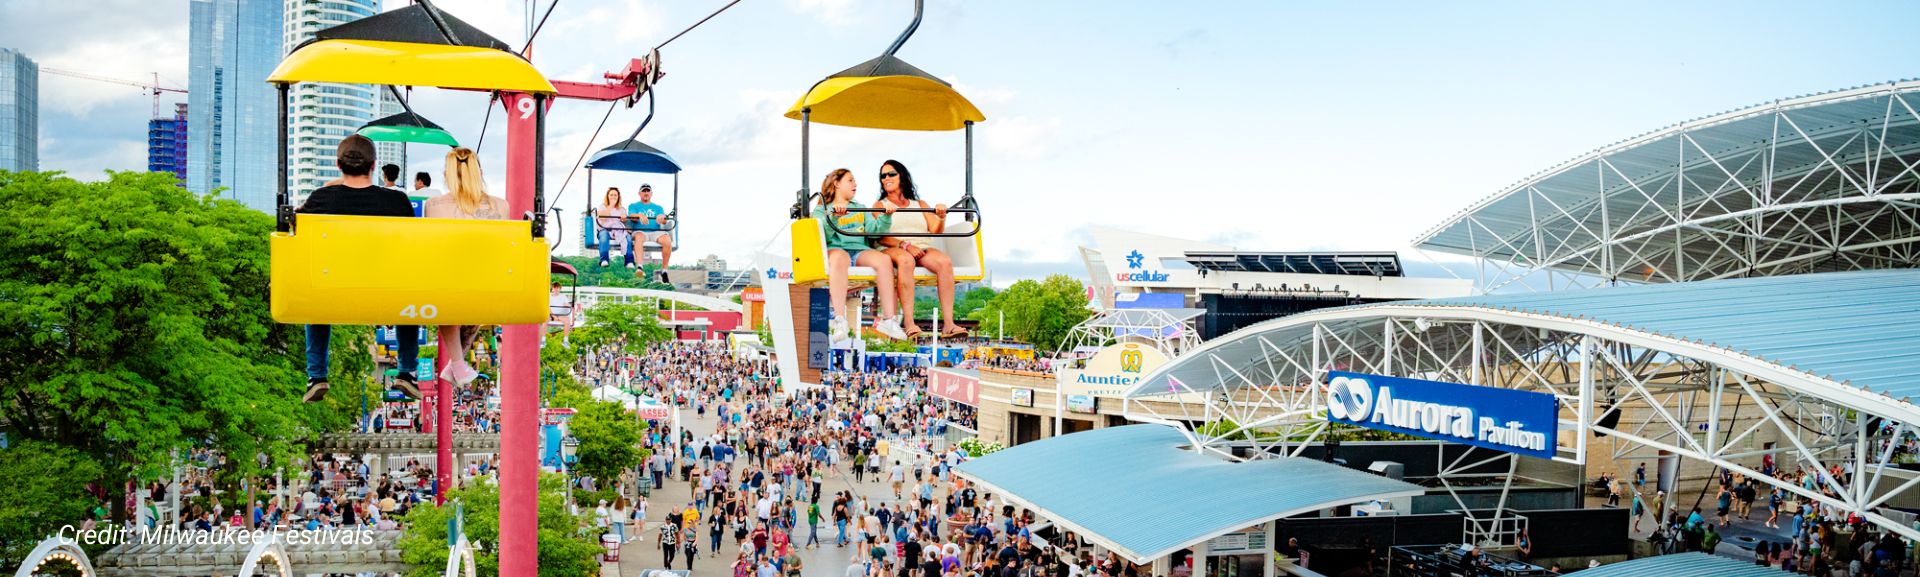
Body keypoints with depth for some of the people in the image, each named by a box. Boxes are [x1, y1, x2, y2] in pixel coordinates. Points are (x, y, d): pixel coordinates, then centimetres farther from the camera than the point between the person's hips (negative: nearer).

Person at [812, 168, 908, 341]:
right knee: (839, 257, -41)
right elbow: (822, 236, -2)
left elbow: (875, 230, 12)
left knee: (884, 259, -29)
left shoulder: (861, 209, 31)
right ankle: (839, 320, -49)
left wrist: (886, 217, -5)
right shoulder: (821, 210, 18)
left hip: (860, 250, 4)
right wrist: (834, 216, -16)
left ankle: (888, 319, -33)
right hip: (835, 248, -3)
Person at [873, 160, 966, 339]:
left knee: (945, 261, -32)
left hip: (922, 249, 3)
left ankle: (949, 324, -40)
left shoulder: (920, 204, 27)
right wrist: (905, 245, -15)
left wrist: (942, 217, -9)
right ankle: (909, 324, -48)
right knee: (905, 259, -41)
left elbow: (936, 231, 13)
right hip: (893, 250, -3)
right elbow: (880, 237, 2)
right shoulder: (880, 205, 19)